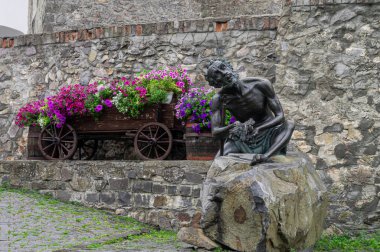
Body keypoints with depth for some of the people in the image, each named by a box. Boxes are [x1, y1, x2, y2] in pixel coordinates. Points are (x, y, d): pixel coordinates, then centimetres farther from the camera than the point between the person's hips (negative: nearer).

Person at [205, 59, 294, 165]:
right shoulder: (218, 99, -18)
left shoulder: (261, 84, -23)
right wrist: (233, 127, -42)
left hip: (268, 134, 0)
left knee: (289, 125, -31)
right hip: (243, 140, 0)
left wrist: (258, 129, -38)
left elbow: (280, 116, -21)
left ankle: (266, 155, -45)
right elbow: (215, 132, -21)